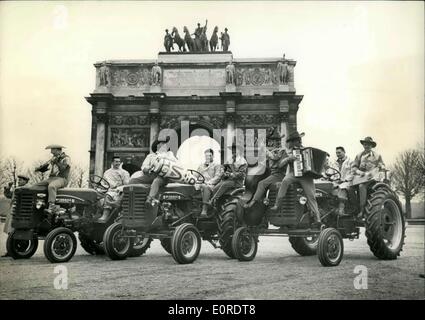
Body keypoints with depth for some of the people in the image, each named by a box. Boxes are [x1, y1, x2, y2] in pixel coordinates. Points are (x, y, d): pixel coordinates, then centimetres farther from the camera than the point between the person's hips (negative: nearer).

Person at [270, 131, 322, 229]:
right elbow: (282, 163, 2)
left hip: (305, 175, 1)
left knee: (311, 196, -15)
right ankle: (277, 205, -30)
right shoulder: (290, 151, 15)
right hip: (293, 174, 0)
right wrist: (288, 158, -17)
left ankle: (318, 219, -17)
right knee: (285, 180, -33)